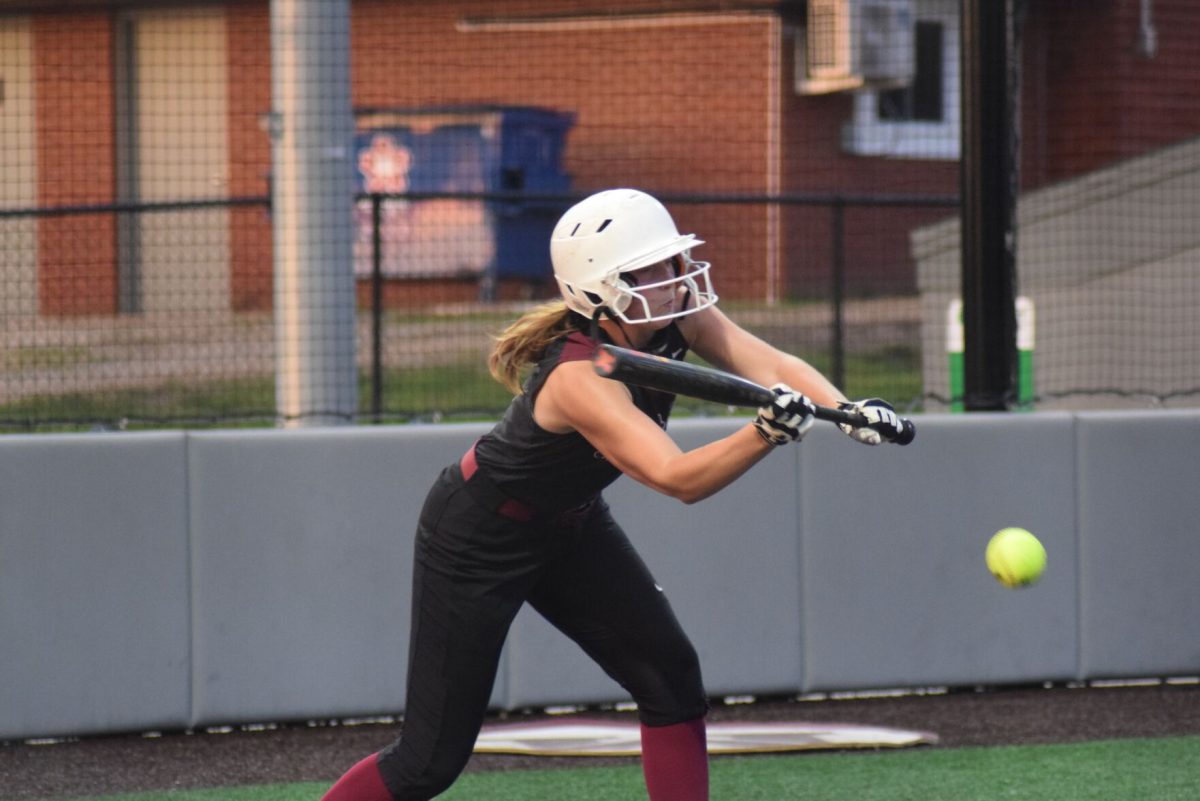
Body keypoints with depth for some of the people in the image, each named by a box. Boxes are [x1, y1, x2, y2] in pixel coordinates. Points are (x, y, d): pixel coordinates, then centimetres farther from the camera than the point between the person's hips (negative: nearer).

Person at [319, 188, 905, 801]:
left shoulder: (675, 316, -15)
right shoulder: (580, 377, -37)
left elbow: (770, 365, -23)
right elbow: (678, 479, -45)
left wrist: (846, 408, -42)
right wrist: (766, 432, -60)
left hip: (569, 524, 8)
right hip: (478, 539, -8)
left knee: (672, 681, -7)